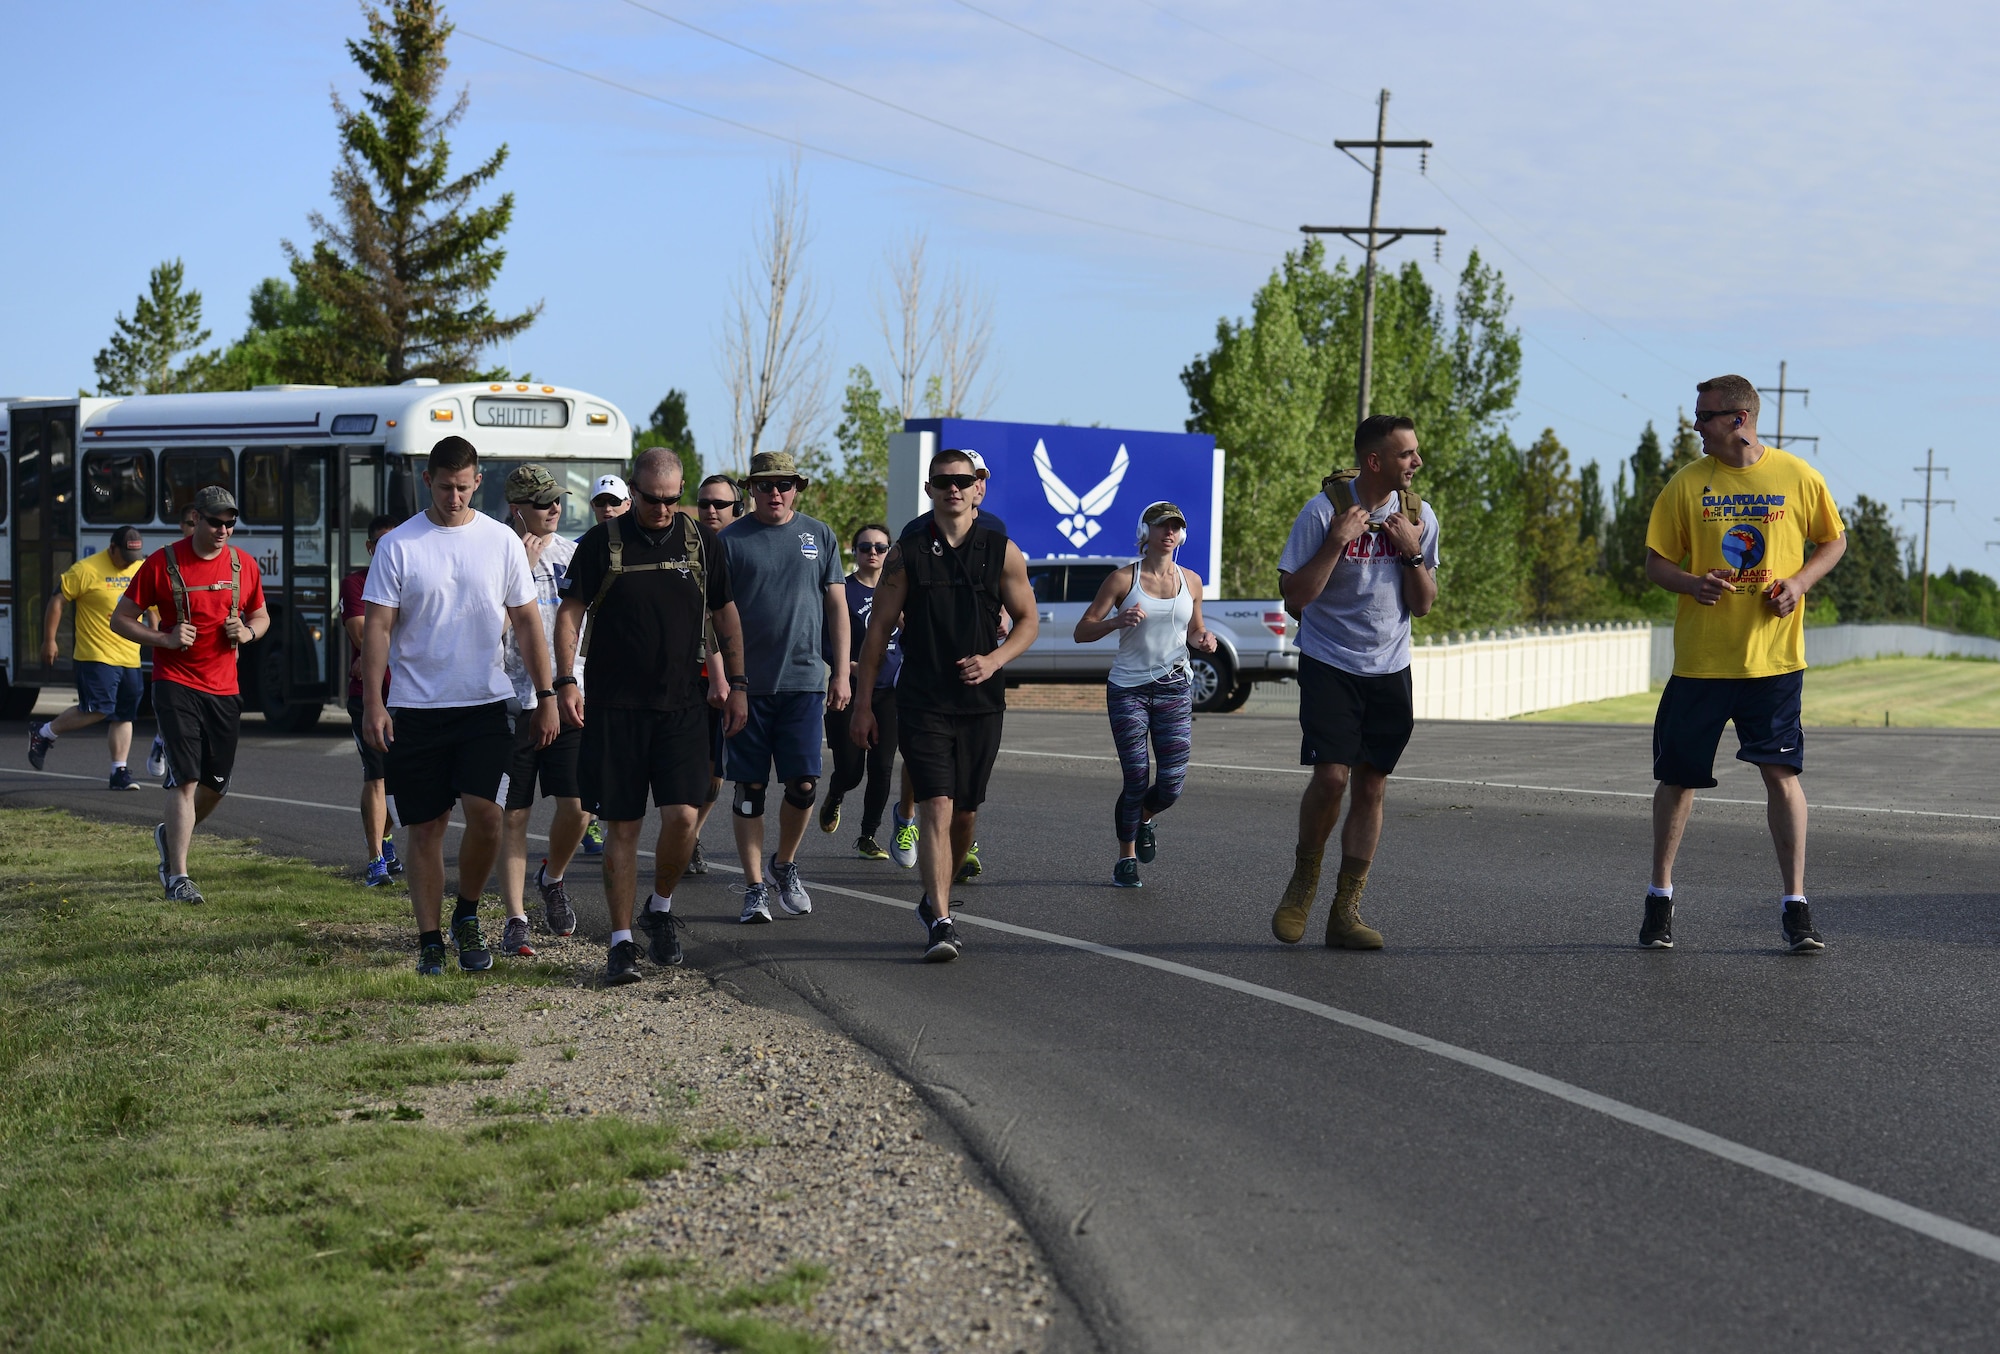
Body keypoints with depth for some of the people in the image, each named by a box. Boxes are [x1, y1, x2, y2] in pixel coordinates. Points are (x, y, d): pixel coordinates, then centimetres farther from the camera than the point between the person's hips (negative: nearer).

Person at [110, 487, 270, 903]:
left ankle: (171, 835, 38)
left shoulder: (243, 564, 5)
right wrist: (164, 639, -16)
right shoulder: (162, 563, -7)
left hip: (223, 688, 5)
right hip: (176, 684, -5)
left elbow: (261, 616, 19)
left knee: (217, 784, 10)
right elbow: (120, 619, -1)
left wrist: (247, 632, -4)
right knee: (185, 778, -13)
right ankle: (177, 876, -10)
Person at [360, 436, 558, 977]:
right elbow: (377, 626, -2)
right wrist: (372, 702, -10)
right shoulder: (398, 545, 0)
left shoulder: (501, 541, 5)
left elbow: (527, 621, 9)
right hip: (417, 708, -1)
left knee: (485, 811, -13)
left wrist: (545, 695, 5)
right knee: (426, 827, 3)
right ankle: (430, 940, 11)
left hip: (486, 704, 1)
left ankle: (466, 915, 10)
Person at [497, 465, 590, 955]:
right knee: (513, 816, 1)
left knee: (575, 806, -6)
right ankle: (514, 919, 8)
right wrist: (522, 567, -18)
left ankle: (552, 878, 24)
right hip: (513, 700, -3)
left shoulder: (573, 552, 9)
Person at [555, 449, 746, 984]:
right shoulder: (602, 543, 1)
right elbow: (570, 613, 2)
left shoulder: (702, 543, 7)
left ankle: (660, 908, 18)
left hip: (683, 704, 1)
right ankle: (622, 942, 7)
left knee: (682, 816, -9)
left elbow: (726, 616, 16)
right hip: (615, 705, -1)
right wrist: (566, 682, -8)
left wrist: (735, 685, 13)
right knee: (623, 825, 0)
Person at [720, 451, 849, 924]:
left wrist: (841, 672, 7)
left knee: (803, 785, -3)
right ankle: (755, 887, 8)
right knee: (750, 788, 1)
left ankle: (785, 865, 22)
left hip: (804, 682, 2)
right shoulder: (731, 540, 1)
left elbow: (836, 606, 12)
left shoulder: (819, 536, 9)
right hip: (747, 684, -2)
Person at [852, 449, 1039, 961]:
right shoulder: (906, 553, 2)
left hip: (982, 703, 2)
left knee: (964, 813, 10)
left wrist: (994, 659, -10)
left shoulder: (1001, 551, 4)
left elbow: (1027, 620, 10)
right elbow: (879, 627, 5)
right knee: (937, 808, -15)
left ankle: (935, 898, 33)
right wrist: (863, 703, 2)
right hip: (922, 703, -2)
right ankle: (940, 922, -19)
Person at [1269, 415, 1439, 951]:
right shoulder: (1324, 510, -11)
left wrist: (1412, 552, -10)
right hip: (1329, 663, -4)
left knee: (1371, 786, 1)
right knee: (1331, 776, -15)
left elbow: (1423, 605, 6)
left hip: (1390, 670, 4)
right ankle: (1303, 882, 10)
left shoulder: (1419, 515, 2)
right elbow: (1295, 596, -11)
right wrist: (1337, 541, -21)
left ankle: (1345, 911, 7)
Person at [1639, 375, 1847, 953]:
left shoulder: (1797, 477, -1)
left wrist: (1800, 581, -7)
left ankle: (1795, 905, 4)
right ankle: (1660, 895, 23)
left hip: (1773, 656, -1)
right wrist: (1693, 583, -16)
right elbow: (1655, 562, 5)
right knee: (1678, 776, 7)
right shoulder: (1687, 483, 1)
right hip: (1700, 659, 1)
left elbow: (1834, 540, 11)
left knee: (1782, 773, -4)